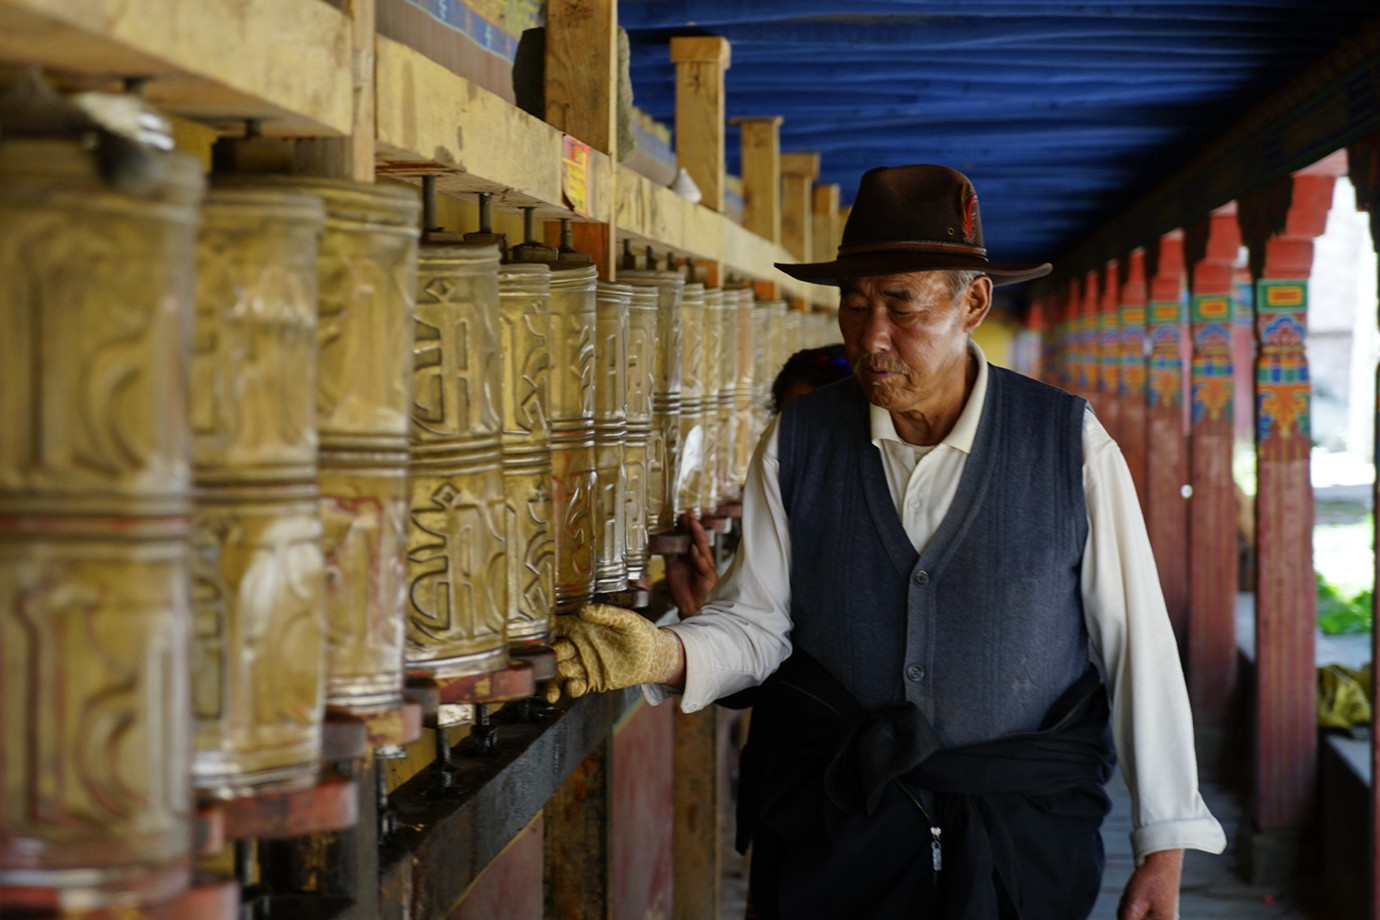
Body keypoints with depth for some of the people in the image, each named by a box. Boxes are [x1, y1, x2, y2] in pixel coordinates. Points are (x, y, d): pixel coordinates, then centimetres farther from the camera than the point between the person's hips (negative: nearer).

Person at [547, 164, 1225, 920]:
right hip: (824, 836, 1)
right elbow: (758, 620, 1)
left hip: (1022, 844, -1)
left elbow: (1138, 643, -5)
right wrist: (665, 654, -21)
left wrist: (1164, 849, -4)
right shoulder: (796, 446, -1)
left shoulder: (1073, 446, -6)